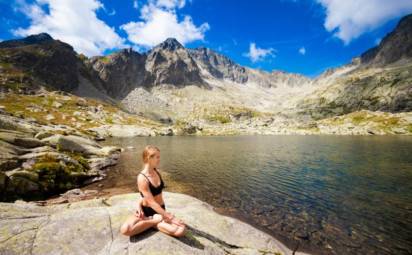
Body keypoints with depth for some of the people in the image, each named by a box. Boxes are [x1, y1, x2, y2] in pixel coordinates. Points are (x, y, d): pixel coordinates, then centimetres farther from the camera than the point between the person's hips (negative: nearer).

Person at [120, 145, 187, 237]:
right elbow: (151, 202, -22)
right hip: (146, 211, -3)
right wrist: (170, 218, -23)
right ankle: (156, 220, -16)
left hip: (160, 211, 4)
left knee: (181, 230, -22)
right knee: (125, 229, -33)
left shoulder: (156, 172, -1)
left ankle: (149, 221, -7)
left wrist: (139, 203, -11)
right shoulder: (142, 178, -21)